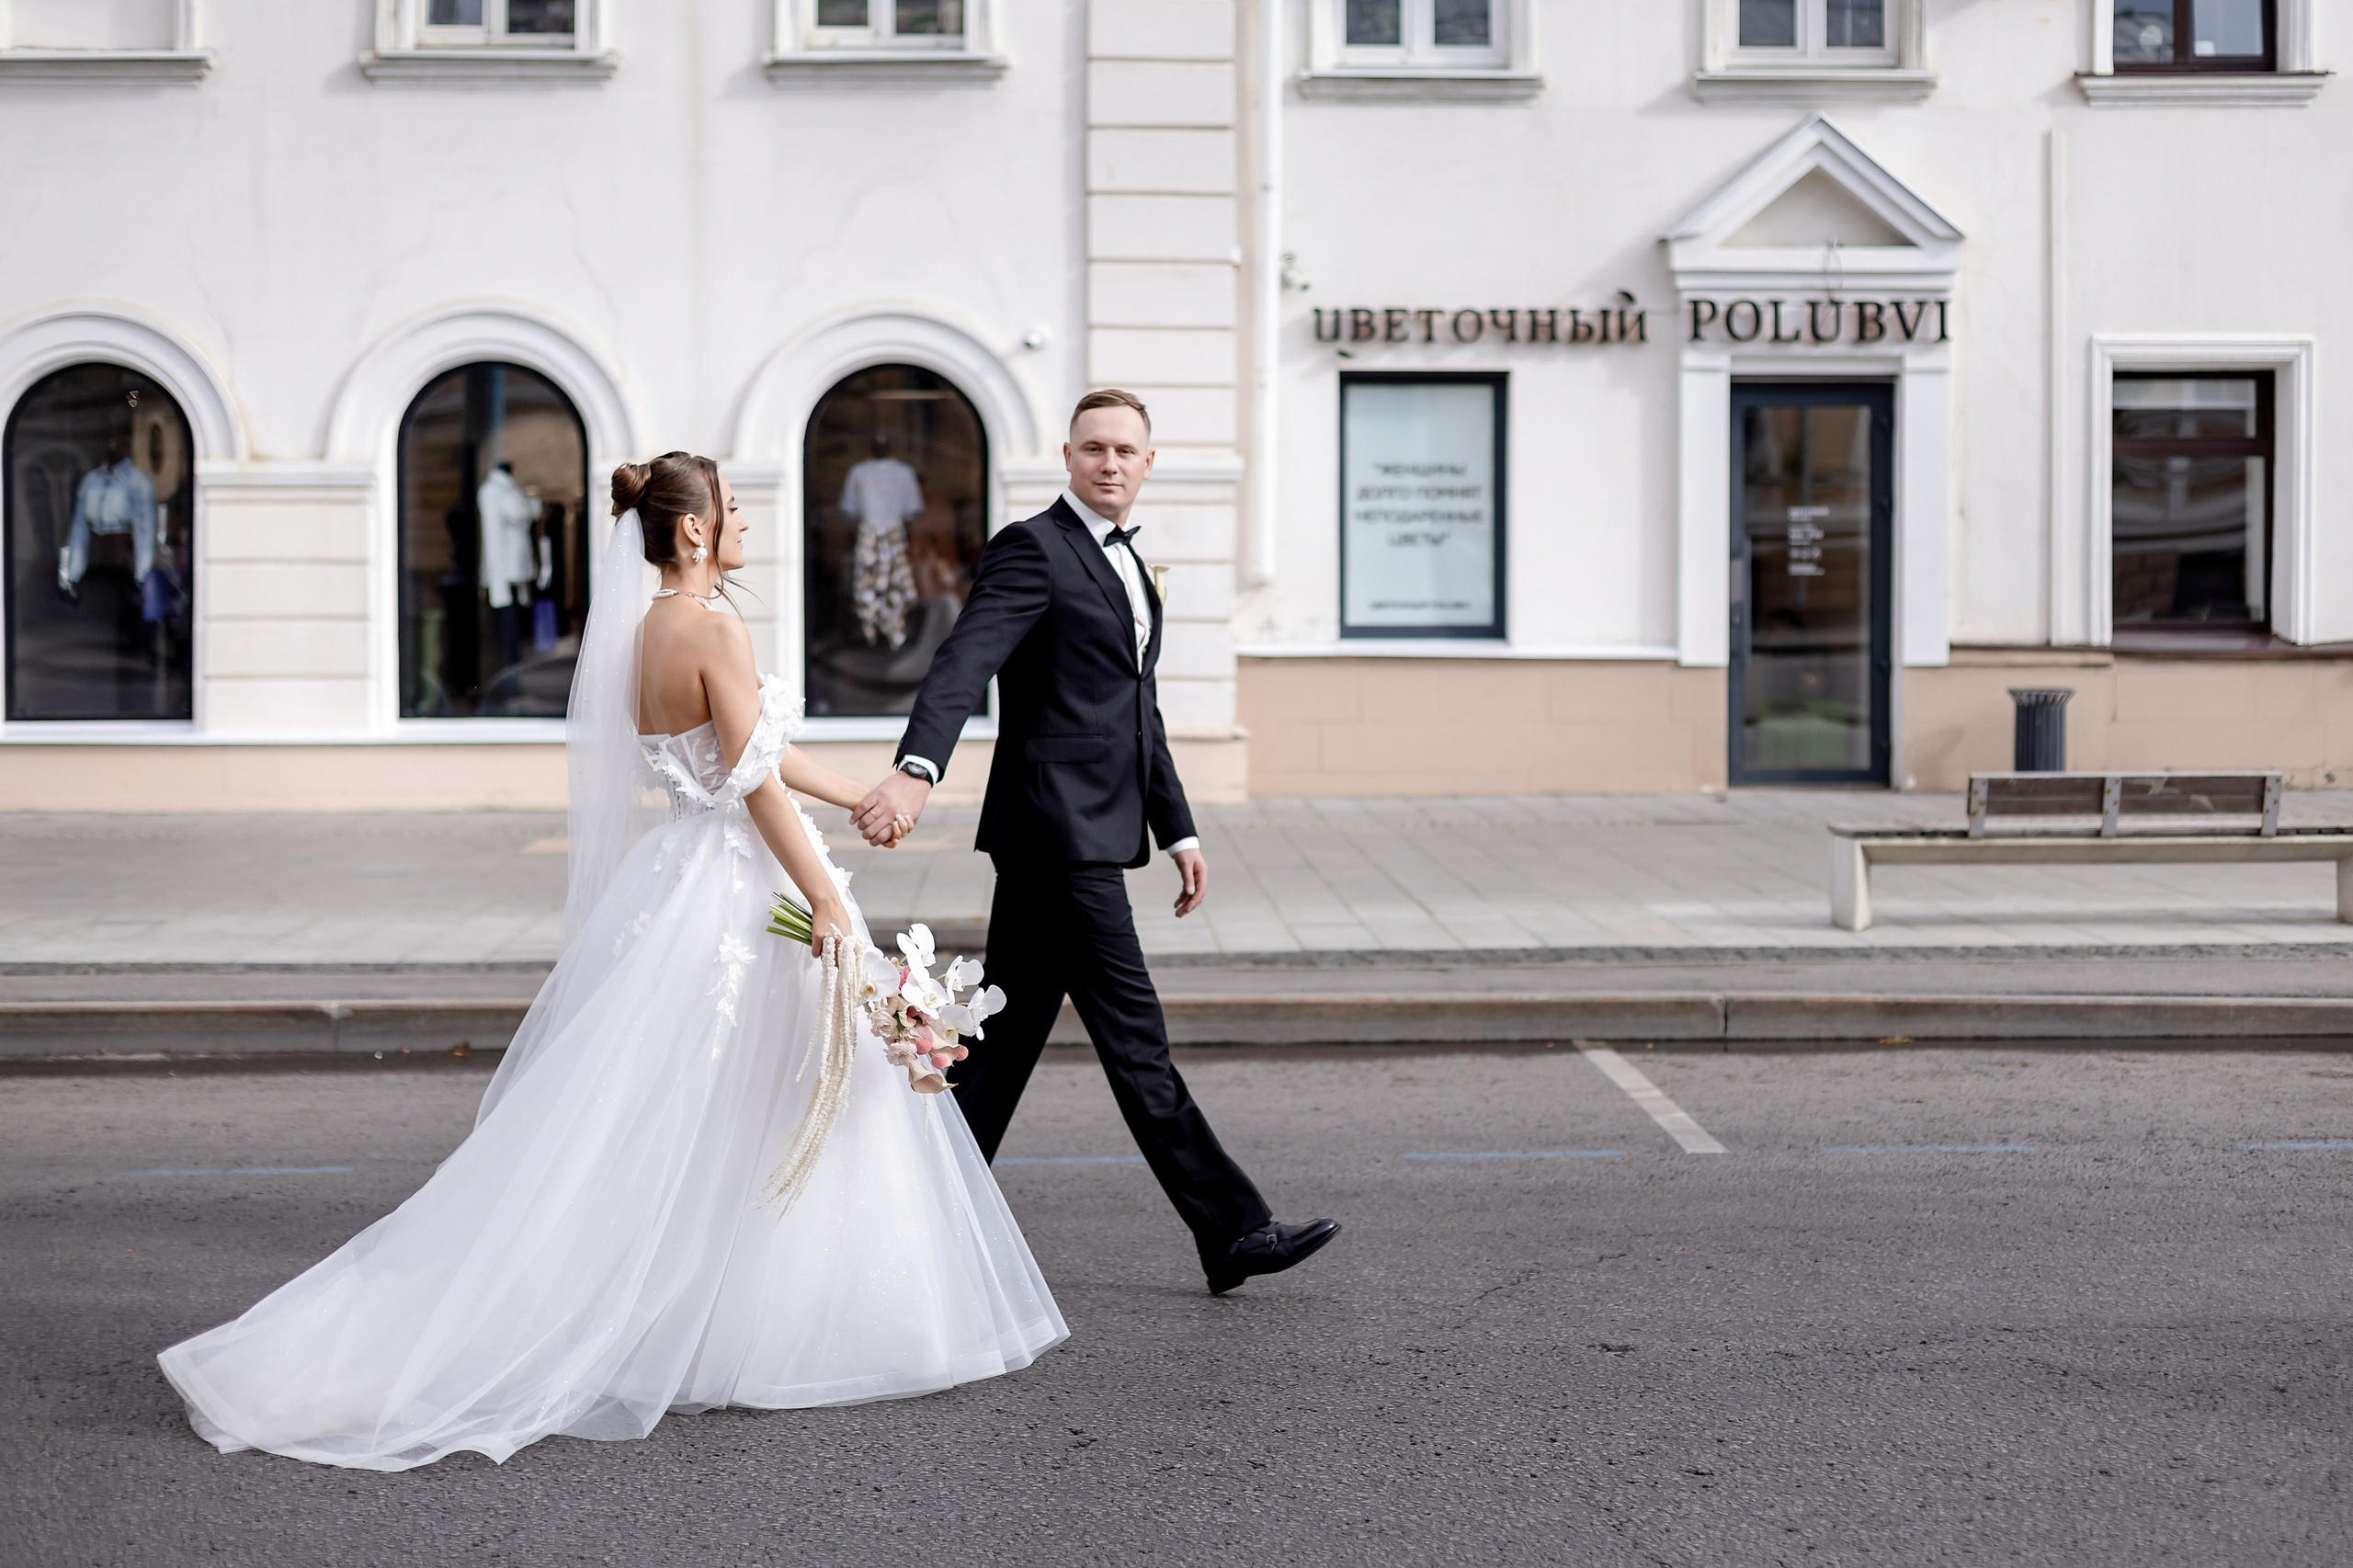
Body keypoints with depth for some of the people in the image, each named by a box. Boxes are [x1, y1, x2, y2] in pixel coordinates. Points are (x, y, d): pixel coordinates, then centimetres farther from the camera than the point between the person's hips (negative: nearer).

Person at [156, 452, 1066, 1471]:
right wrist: (827, 901, -18)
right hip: (739, 891, -9)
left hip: (675, 881, 9)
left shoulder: (651, 626, 12)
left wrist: (854, 797, 31)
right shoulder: (714, 630, -16)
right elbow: (758, 783, -19)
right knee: (754, 1118, 0)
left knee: (648, 1121, 11)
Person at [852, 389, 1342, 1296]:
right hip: (1059, 830, -10)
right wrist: (917, 769, -40)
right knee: (1135, 1041, -4)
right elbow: (964, 662, -24)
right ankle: (1231, 1234, 1)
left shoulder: (1129, 567, 20)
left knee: (1008, 1035, 12)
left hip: (1088, 831, 10)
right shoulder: (1032, 550, -9)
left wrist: (1177, 830, 23)